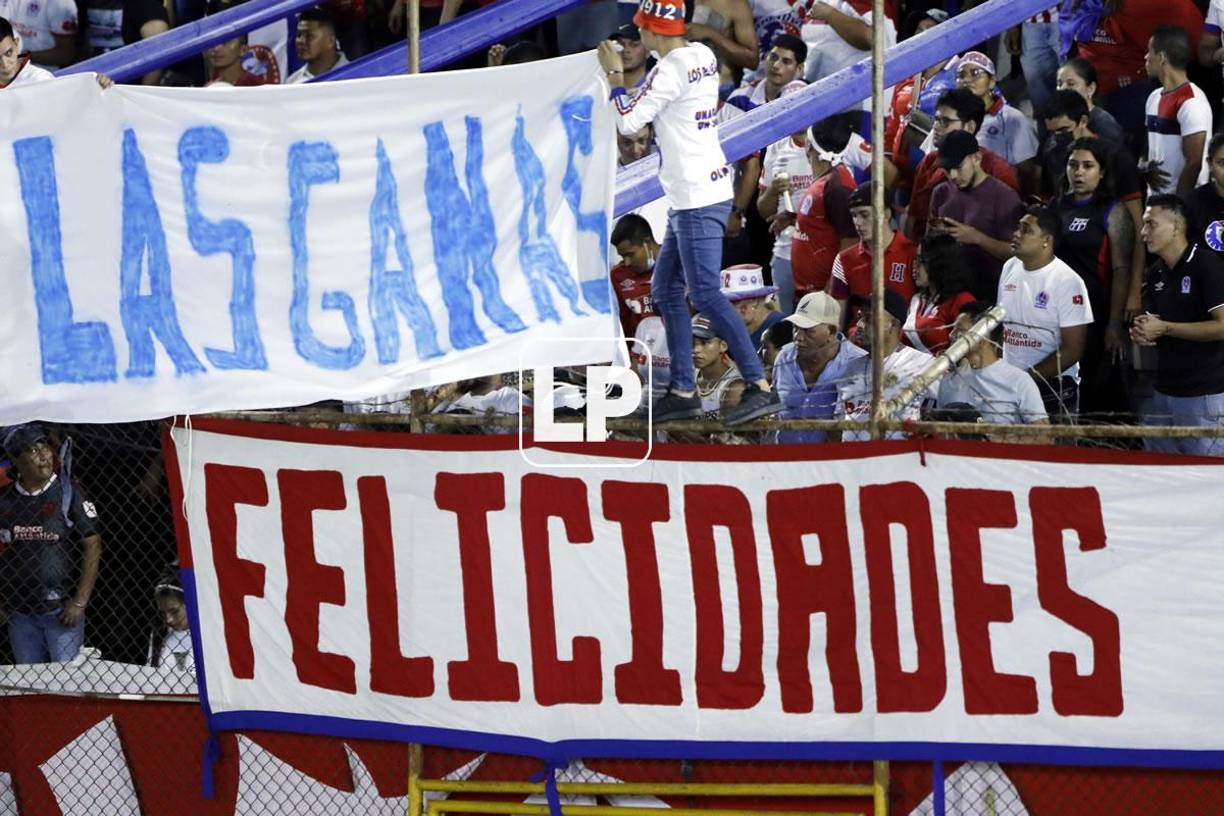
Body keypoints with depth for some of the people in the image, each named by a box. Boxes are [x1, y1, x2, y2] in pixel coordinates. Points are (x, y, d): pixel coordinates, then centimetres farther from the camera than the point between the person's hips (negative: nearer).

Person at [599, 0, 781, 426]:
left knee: (705, 294, -12)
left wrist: (614, 75, -2)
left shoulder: (670, 69, -16)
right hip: (690, 197, 10)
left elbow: (628, 121, -14)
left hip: (697, 199, -10)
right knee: (666, 290, 15)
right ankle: (683, 391, 16)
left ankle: (759, 386, -17)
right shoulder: (703, 56, 11)